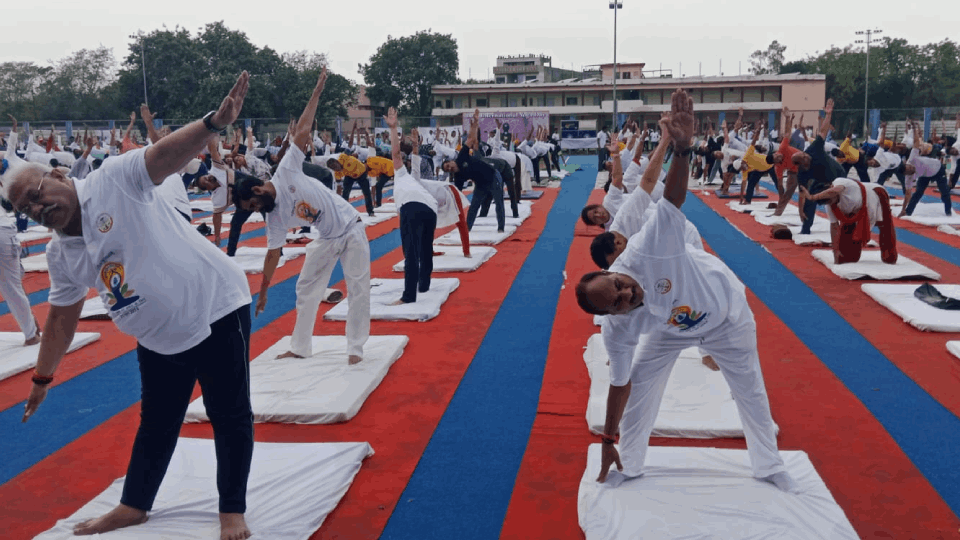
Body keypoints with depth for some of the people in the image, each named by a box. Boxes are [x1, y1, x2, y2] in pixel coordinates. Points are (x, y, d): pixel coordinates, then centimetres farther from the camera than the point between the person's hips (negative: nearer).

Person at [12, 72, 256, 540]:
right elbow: (62, 317, 15)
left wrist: (215, 121, -45)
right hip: (159, 340, 6)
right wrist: (43, 377, 21)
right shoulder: (60, 254, 4)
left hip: (215, 309, -6)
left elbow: (169, 153, -28)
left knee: (230, 417, 2)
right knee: (156, 424, 21)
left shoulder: (113, 180, -14)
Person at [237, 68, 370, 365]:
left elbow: (302, 131, -17)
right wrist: (263, 290, 2)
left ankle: (355, 348, 6)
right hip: (327, 240, 5)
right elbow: (273, 254, 1)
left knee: (358, 289, -3)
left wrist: (316, 92, -15)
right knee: (306, 290, 7)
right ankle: (300, 348, 20)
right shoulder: (274, 218, -6)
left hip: (350, 228, -5)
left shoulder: (286, 172, -17)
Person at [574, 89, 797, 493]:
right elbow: (620, 384, -21)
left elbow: (672, 197, -49)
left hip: (727, 312, -1)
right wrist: (608, 440, -15)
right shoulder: (617, 330, -31)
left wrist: (683, 148, -66)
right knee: (639, 383, -1)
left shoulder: (646, 248, -44)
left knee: (750, 390, 13)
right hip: (672, 329, 1)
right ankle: (629, 465, 24)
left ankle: (770, 467, 35)